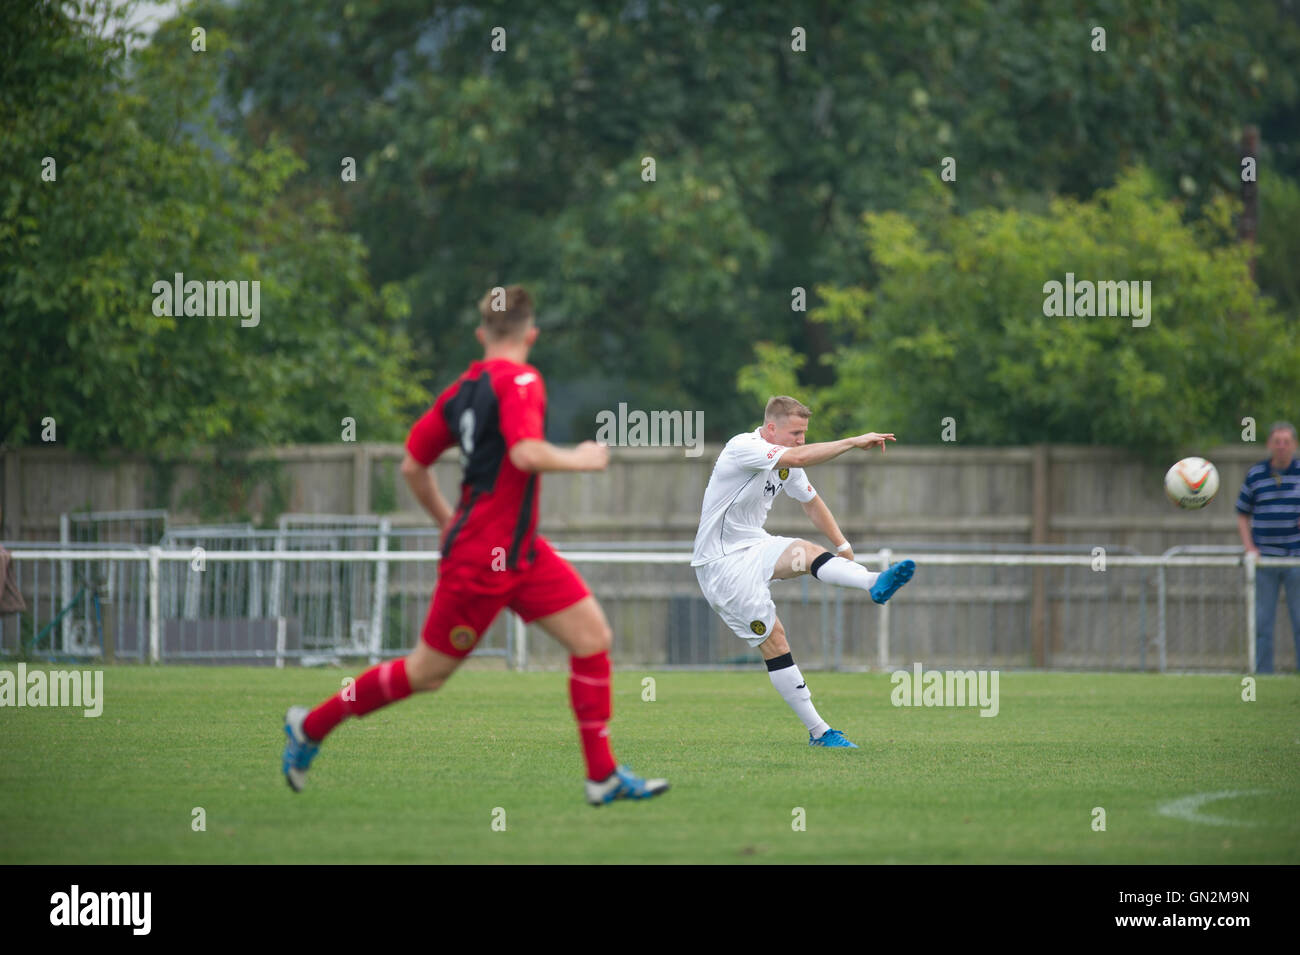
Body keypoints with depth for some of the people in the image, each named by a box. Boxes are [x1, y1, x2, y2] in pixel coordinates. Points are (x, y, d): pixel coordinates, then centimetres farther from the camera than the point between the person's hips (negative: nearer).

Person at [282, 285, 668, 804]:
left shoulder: (462, 389, 10)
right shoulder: (520, 381, -14)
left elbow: (412, 466, 15)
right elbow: (526, 453, -30)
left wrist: (448, 521, 26)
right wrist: (579, 459, -13)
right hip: (483, 559, -9)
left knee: (592, 634, 0)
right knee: (426, 672, 3)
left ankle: (604, 776, -1)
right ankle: (312, 725, 20)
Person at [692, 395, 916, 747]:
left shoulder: (786, 463, 8)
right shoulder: (743, 448, -20)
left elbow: (811, 502, 25)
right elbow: (797, 458, -35)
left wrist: (842, 545, 19)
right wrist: (854, 441, -32)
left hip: (755, 547, 7)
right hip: (722, 562, -7)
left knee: (806, 552, -24)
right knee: (773, 639, -12)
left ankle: (874, 584, -48)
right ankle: (818, 731, -13)